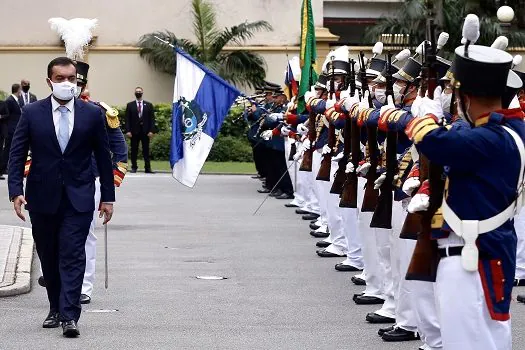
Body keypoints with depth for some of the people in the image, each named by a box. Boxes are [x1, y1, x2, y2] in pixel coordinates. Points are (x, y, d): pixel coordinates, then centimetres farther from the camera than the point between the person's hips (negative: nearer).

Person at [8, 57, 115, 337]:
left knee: (73, 256, -9)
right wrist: (16, 191, -11)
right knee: (49, 258, 11)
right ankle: (55, 309, 26)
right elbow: (17, 154, 0)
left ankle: (69, 316, -10)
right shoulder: (32, 113, 0)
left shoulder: (92, 114, 1)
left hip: (78, 198, -1)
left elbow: (103, 157, 6)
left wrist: (108, 197, 5)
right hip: (42, 197, 1)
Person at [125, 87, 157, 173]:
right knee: (134, 150, 2)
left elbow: (152, 119, 4)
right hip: (134, 131, 0)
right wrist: (128, 130, -8)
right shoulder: (130, 105, 7)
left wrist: (151, 130, -6)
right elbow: (127, 119, 2)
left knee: (146, 150, 1)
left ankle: (147, 168, 1)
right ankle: (134, 167, 8)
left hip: (145, 131, 0)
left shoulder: (148, 105, 8)